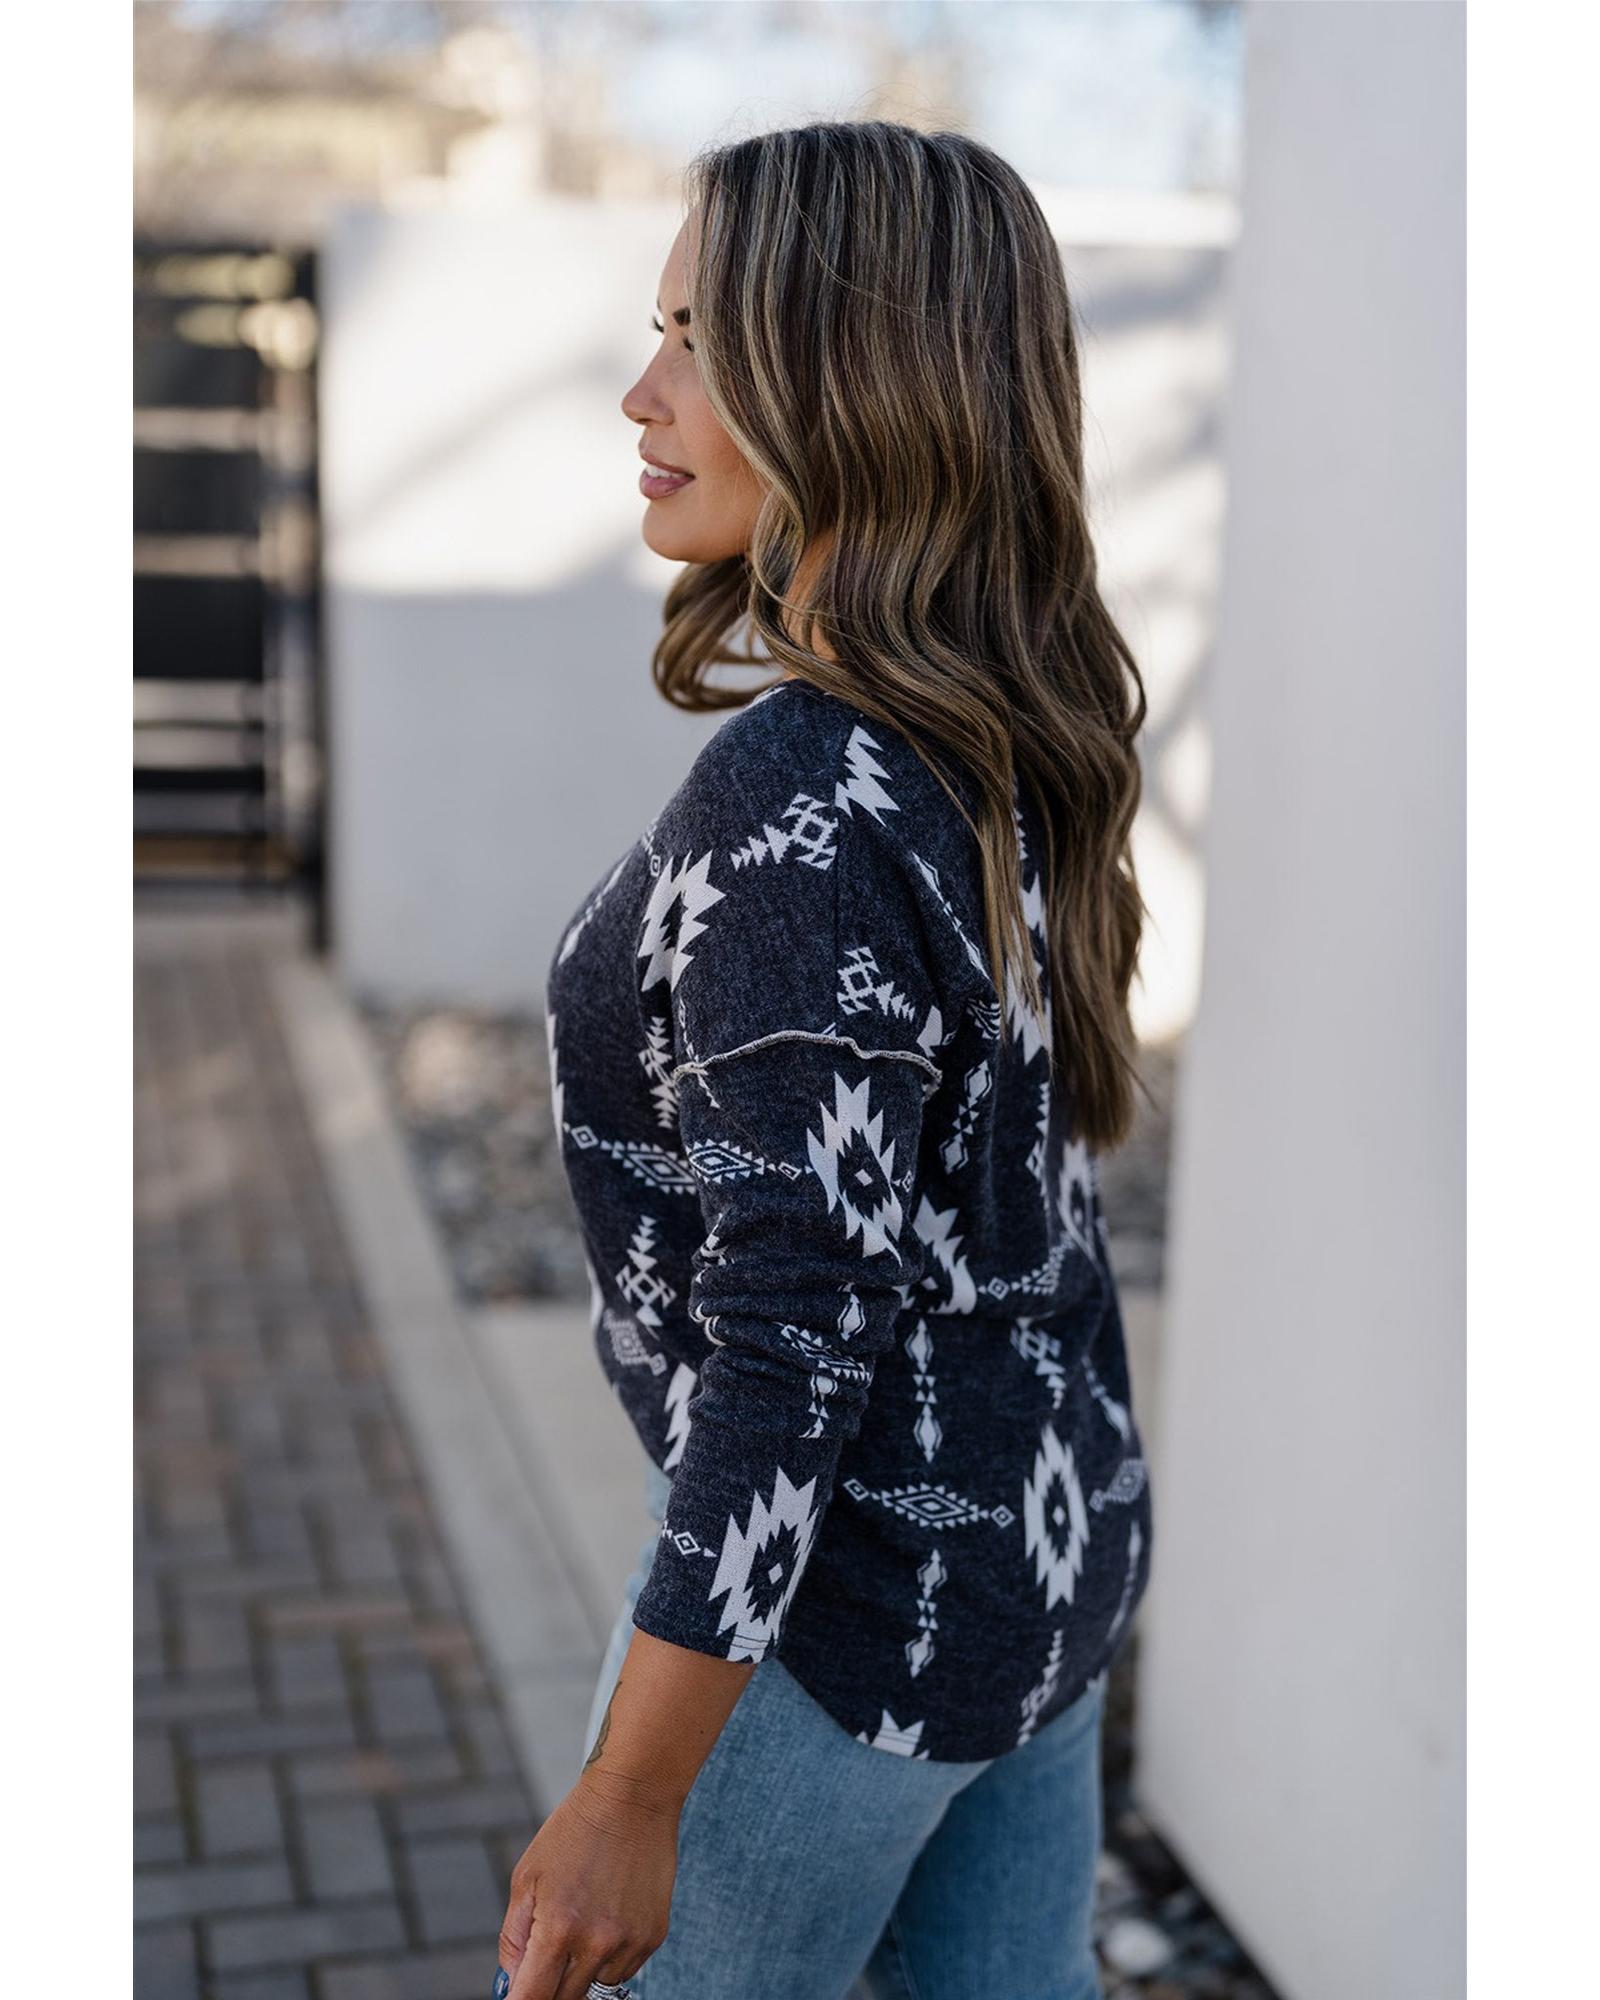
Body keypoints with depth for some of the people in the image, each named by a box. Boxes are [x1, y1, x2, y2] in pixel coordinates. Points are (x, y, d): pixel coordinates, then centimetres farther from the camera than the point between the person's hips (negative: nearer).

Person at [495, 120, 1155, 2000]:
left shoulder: (797, 804, -27)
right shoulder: (1010, 739, 0)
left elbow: (798, 1334, -27)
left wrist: (626, 1804, -20)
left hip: (849, 1599, -8)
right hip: (1046, 1528, 8)